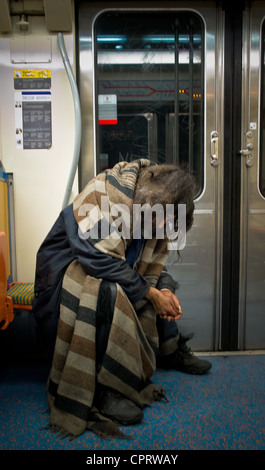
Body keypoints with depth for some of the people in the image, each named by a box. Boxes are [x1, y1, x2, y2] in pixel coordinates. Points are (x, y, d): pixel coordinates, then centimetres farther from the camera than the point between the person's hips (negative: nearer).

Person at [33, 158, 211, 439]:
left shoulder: (153, 210, 0)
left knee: (162, 282, 11)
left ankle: (169, 351, 19)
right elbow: (97, 256, -33)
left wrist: (163, 290, -15)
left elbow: (152, 263, 7)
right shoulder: (108, 192, -26)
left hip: (108, 270, 9)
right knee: (107, 293, -36)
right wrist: (149, 292, -27)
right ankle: (103, 390, -26)